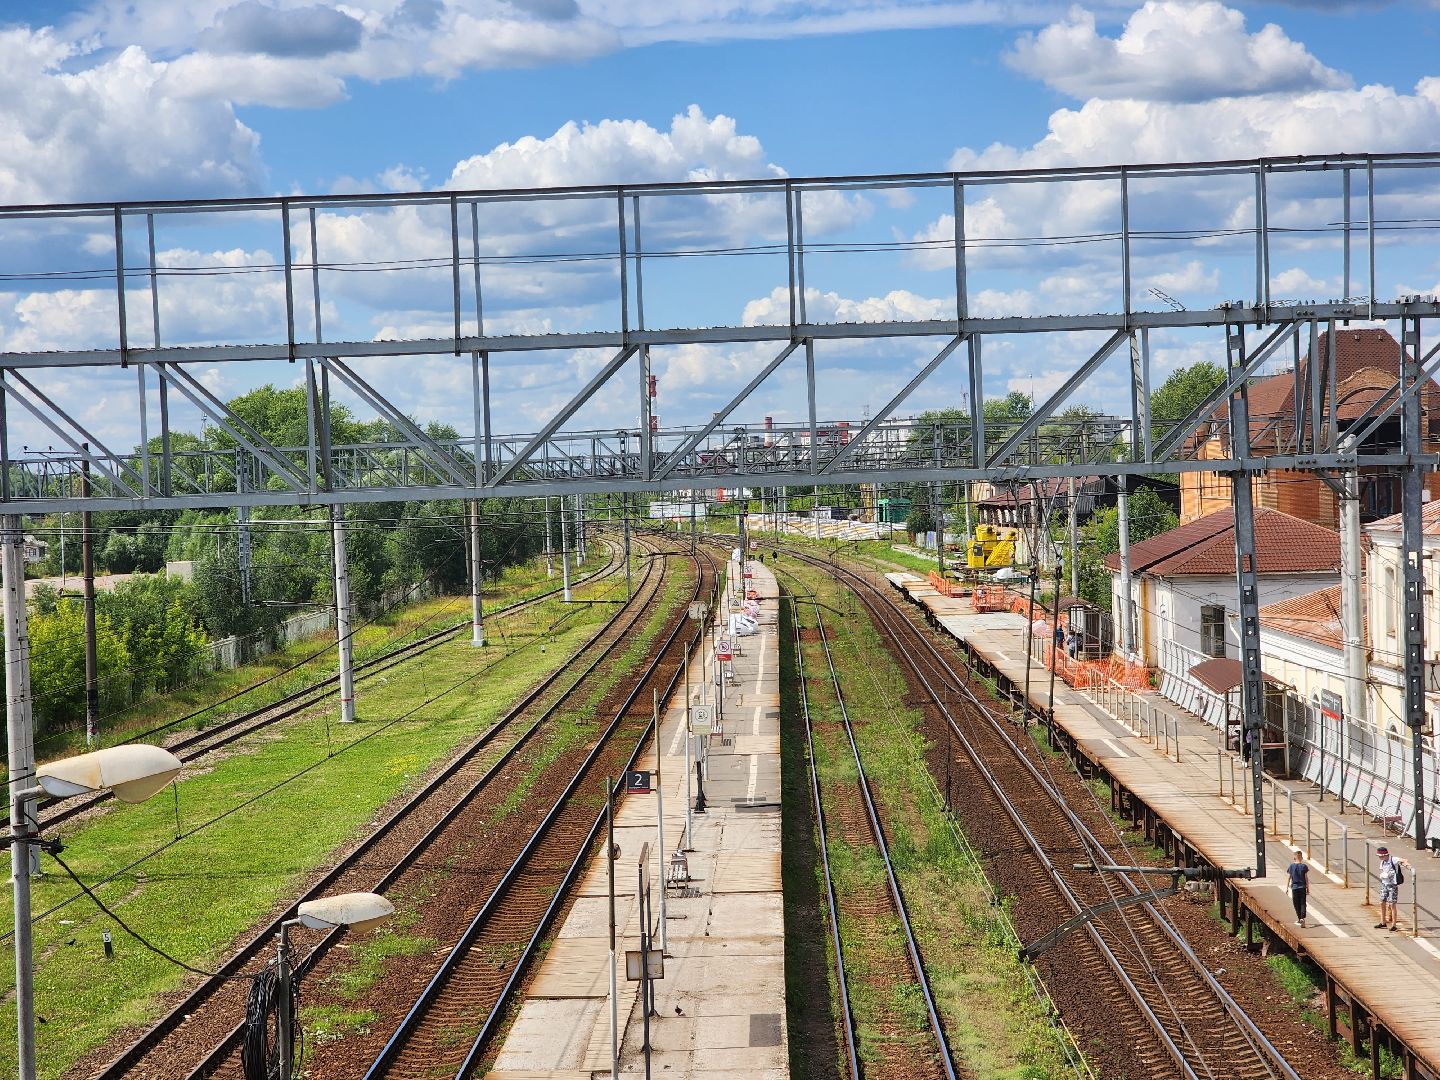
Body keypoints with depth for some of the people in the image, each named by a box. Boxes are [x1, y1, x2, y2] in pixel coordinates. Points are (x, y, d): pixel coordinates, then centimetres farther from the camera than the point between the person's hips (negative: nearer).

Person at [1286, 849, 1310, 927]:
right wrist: (1308, 889, 5)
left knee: (1296, 904, 12)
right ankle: (1302, 918, -18)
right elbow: (1306, 878, -2)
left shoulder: (1291, 866, -1)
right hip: (1302, 887, -1)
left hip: (1294, 887, 1)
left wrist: (1287, 887, 9)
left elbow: (1289, 878, 1)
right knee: (1303, 903, 0)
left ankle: (1300, 919, 19)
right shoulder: (1304, 866, -4)